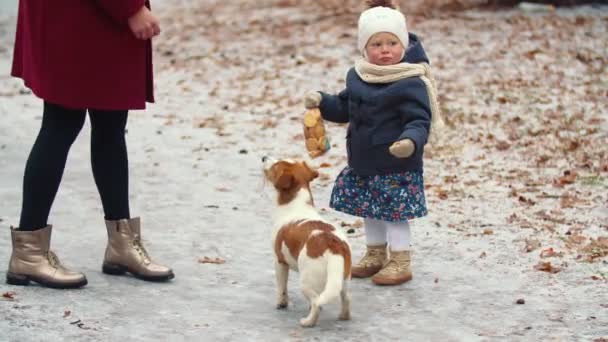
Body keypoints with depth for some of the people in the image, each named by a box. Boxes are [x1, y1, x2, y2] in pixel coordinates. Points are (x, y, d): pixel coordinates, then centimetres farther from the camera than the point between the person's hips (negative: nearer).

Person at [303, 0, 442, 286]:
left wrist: (411, 141, -40)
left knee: (394, 212, -1)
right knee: (369, 209, 19)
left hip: (396, 164, -8)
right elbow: (345, 108, 17)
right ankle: (376, 255, 37)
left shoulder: (410, 83, -19)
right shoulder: (358, 76, 4)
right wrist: (322, 102, 2)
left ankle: (400, 262, 15)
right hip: (363, 161, 8)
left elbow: (419, 121, -22)